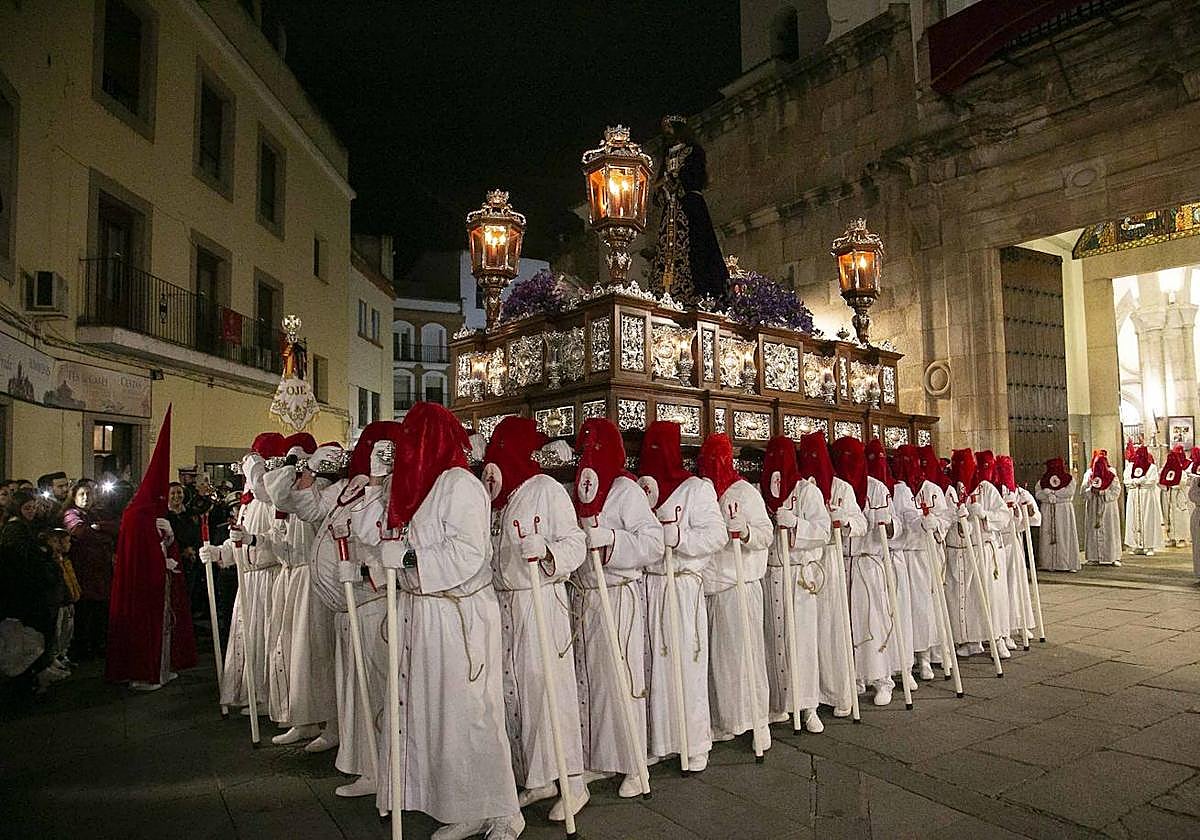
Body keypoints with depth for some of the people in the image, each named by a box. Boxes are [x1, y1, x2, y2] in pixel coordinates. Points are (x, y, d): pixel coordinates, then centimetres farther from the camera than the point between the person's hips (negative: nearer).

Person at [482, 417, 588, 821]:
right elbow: (486, 544, 13)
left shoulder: (547, 489, -8)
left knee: (546, 686, -5)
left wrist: (546, 550, -29)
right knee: (512, 689, 10)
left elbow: (575, 543, -12)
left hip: (540, 599, -7)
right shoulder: (499, 494, 14)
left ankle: (571, 782, 7)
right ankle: (534, 778, 23)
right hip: (504, 602, 8)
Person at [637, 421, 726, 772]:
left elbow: (716, 535, -10)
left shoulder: (696, 488, -3)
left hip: (683, 588, -4)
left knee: (686, 664, 0)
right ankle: (657, 740, 22)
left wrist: (674, 537, -19)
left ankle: (695, 744, 15)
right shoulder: (639, 489, 11)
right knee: (652, 664, 8)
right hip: (646, 587, 4)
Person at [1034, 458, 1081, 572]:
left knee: (1065, 536, -4)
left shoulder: (1069, 478, 3)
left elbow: (1070, 491, -13)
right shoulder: (1042, 480, 10)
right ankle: (1049, 563, 0)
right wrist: (1048, 496, -15)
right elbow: (1037, 494, 2)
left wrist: (1051, 492, -11)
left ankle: (1068, 563, 0)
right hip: (1047, 511, 2)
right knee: (1047, 536, -2)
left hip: (1064, 511, -2)